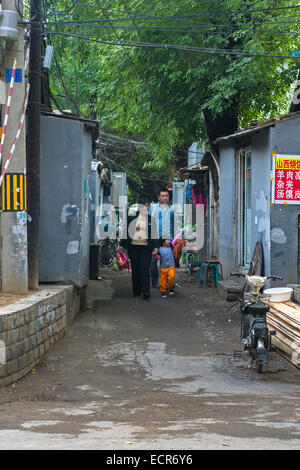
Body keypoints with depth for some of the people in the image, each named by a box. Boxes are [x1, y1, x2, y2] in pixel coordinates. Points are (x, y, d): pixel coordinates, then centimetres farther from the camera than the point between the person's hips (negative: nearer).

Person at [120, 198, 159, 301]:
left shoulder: (151, 219, 8)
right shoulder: (131, 218, 8)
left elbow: (154, 234, 8)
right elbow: (125, 231, 12)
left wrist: (156, 247, -2)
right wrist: (122, 245, 9)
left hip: (145, 247, -1)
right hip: (133, 247, 1)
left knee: (145, 269, -9)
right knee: (135, 269, 6)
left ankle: (146, 293, -9)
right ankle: (136, 291, 16)